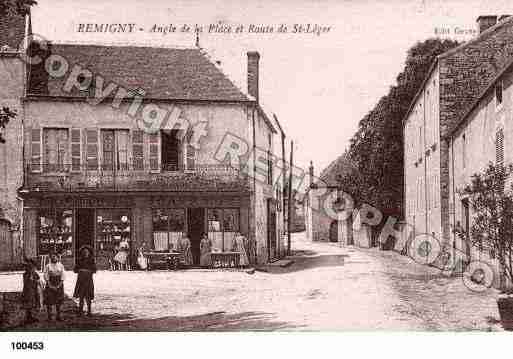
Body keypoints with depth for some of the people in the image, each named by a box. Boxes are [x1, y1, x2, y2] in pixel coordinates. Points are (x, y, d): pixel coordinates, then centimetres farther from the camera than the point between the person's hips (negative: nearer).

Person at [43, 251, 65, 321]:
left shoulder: (61, 265, 4)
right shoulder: (48, 266, -2)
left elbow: (62, 276, 2)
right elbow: (45, 276, -4)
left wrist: (59, 286, -7)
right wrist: (50, 286, -11)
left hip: (59, 285, 2)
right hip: (50, 285, -2)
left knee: (58, 302, 4)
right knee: (49, 301, -3)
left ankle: (58, 316, 12)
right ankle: (49, 316, 5)